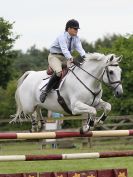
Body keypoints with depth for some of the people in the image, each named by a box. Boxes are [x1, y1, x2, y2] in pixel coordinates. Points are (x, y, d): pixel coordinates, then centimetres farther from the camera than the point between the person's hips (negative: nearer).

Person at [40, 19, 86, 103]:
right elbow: (64, 49, -35)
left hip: (65, 58, 8)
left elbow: (79, 48, -14)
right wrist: (70, 58, -52)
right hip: (55, 56, -8)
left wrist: (84, 56, -35)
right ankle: (45, 91, -29)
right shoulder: (62, 37, -19)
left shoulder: (76, 38, 3)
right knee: (59, 72, -34)